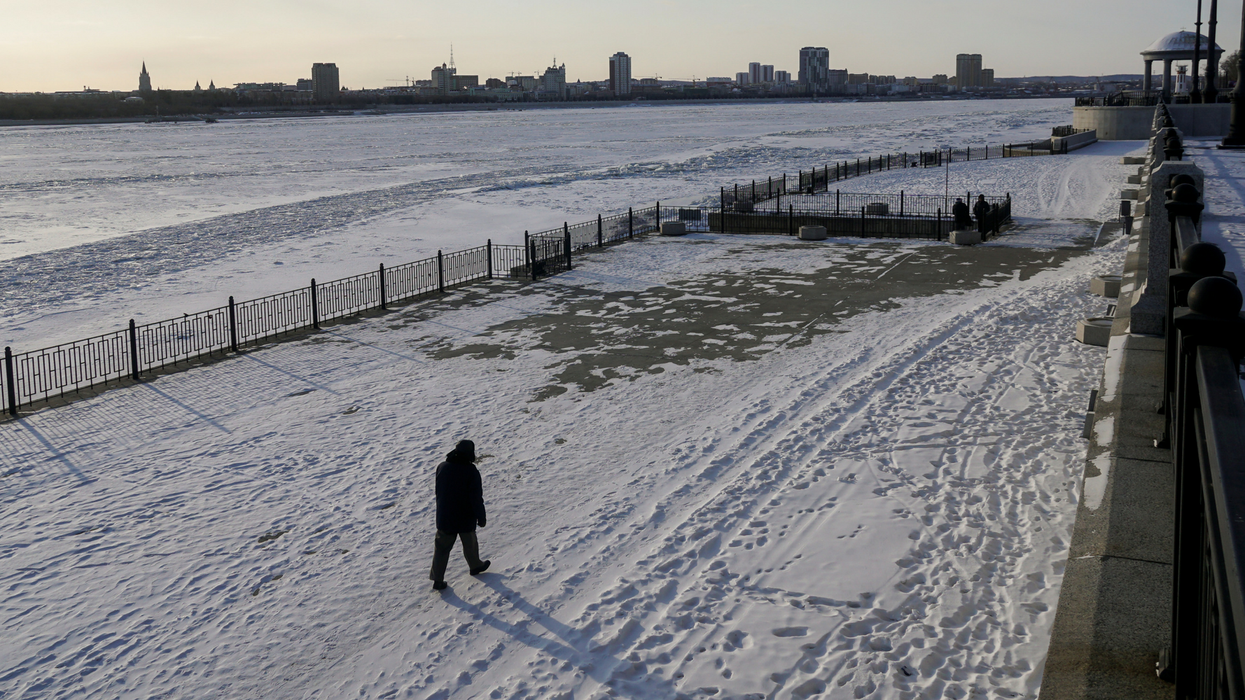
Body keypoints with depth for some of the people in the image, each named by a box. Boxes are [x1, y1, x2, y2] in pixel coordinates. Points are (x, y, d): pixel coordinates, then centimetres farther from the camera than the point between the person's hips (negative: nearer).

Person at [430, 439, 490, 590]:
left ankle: (437, 579, 8)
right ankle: (475, 566, 42)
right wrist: (481, 518, -5)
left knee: (442, 547, 9)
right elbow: (477, 498, -16)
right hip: (466, 518, -3)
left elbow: (438, 493, 8)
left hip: (444, 517, 3)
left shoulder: (442, 467, -5)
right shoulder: (471, 471, -20)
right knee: (470, 543, 21)